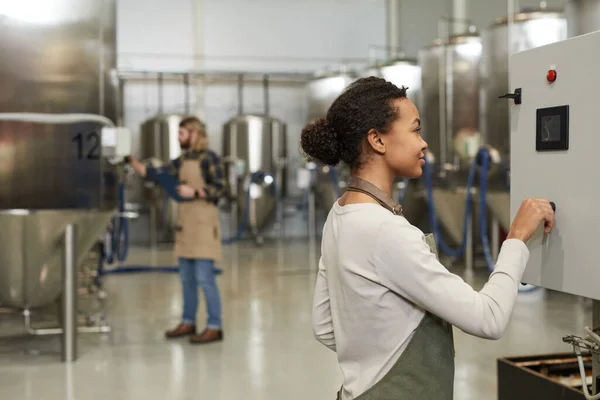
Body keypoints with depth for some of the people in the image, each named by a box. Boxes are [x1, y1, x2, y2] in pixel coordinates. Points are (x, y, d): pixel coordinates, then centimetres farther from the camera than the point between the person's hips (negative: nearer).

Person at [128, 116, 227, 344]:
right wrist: (131, 161, 5)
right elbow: (156, 175, 11)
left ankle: (214, 328, -3)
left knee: (205, 278, -9)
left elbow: (219, 189, -12)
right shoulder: (183, 160, 15)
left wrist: (194, 192, -18)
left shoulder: (210, 158, -7)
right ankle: (188, 323, 23)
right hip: (185, 223, 8)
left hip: (203, 224, -8)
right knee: (187, 278, 13)